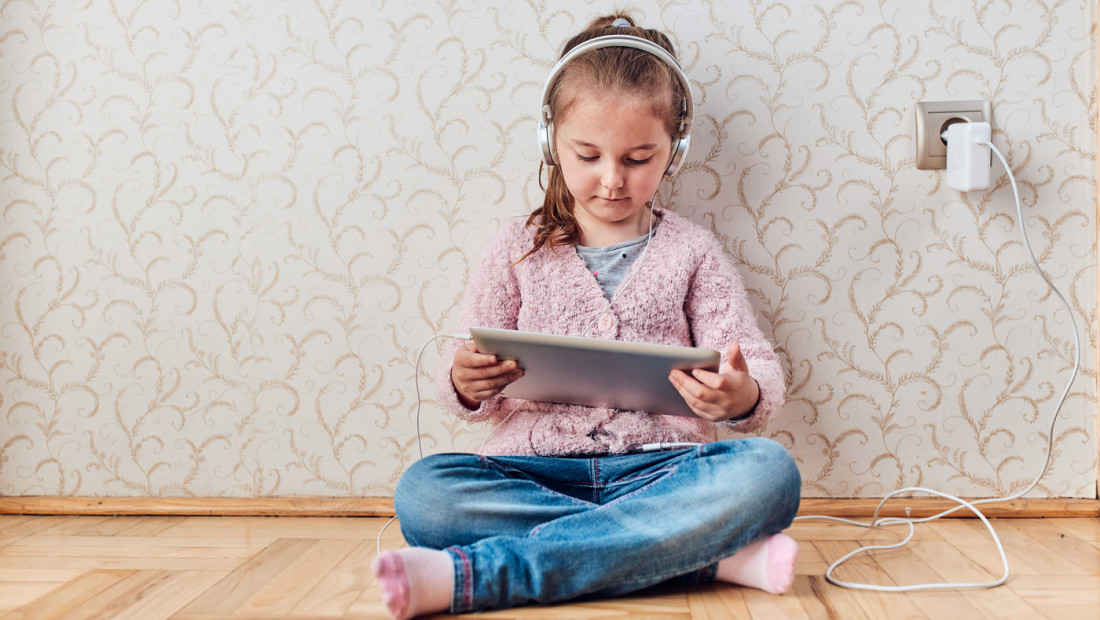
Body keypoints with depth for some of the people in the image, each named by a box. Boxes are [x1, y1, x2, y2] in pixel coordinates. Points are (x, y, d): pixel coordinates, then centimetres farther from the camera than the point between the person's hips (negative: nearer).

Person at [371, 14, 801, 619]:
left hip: (658, 468, 0)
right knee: (423, 490, -29)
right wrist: (465, 383, -16)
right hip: (534, 469, 0)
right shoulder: (519, 248, 10)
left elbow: (760, 372, 5)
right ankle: (709, 554, -28)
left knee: (768, 471, -31)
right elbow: (468, 379, 10)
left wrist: (742, 397, -20)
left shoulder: (691, 251, 10)